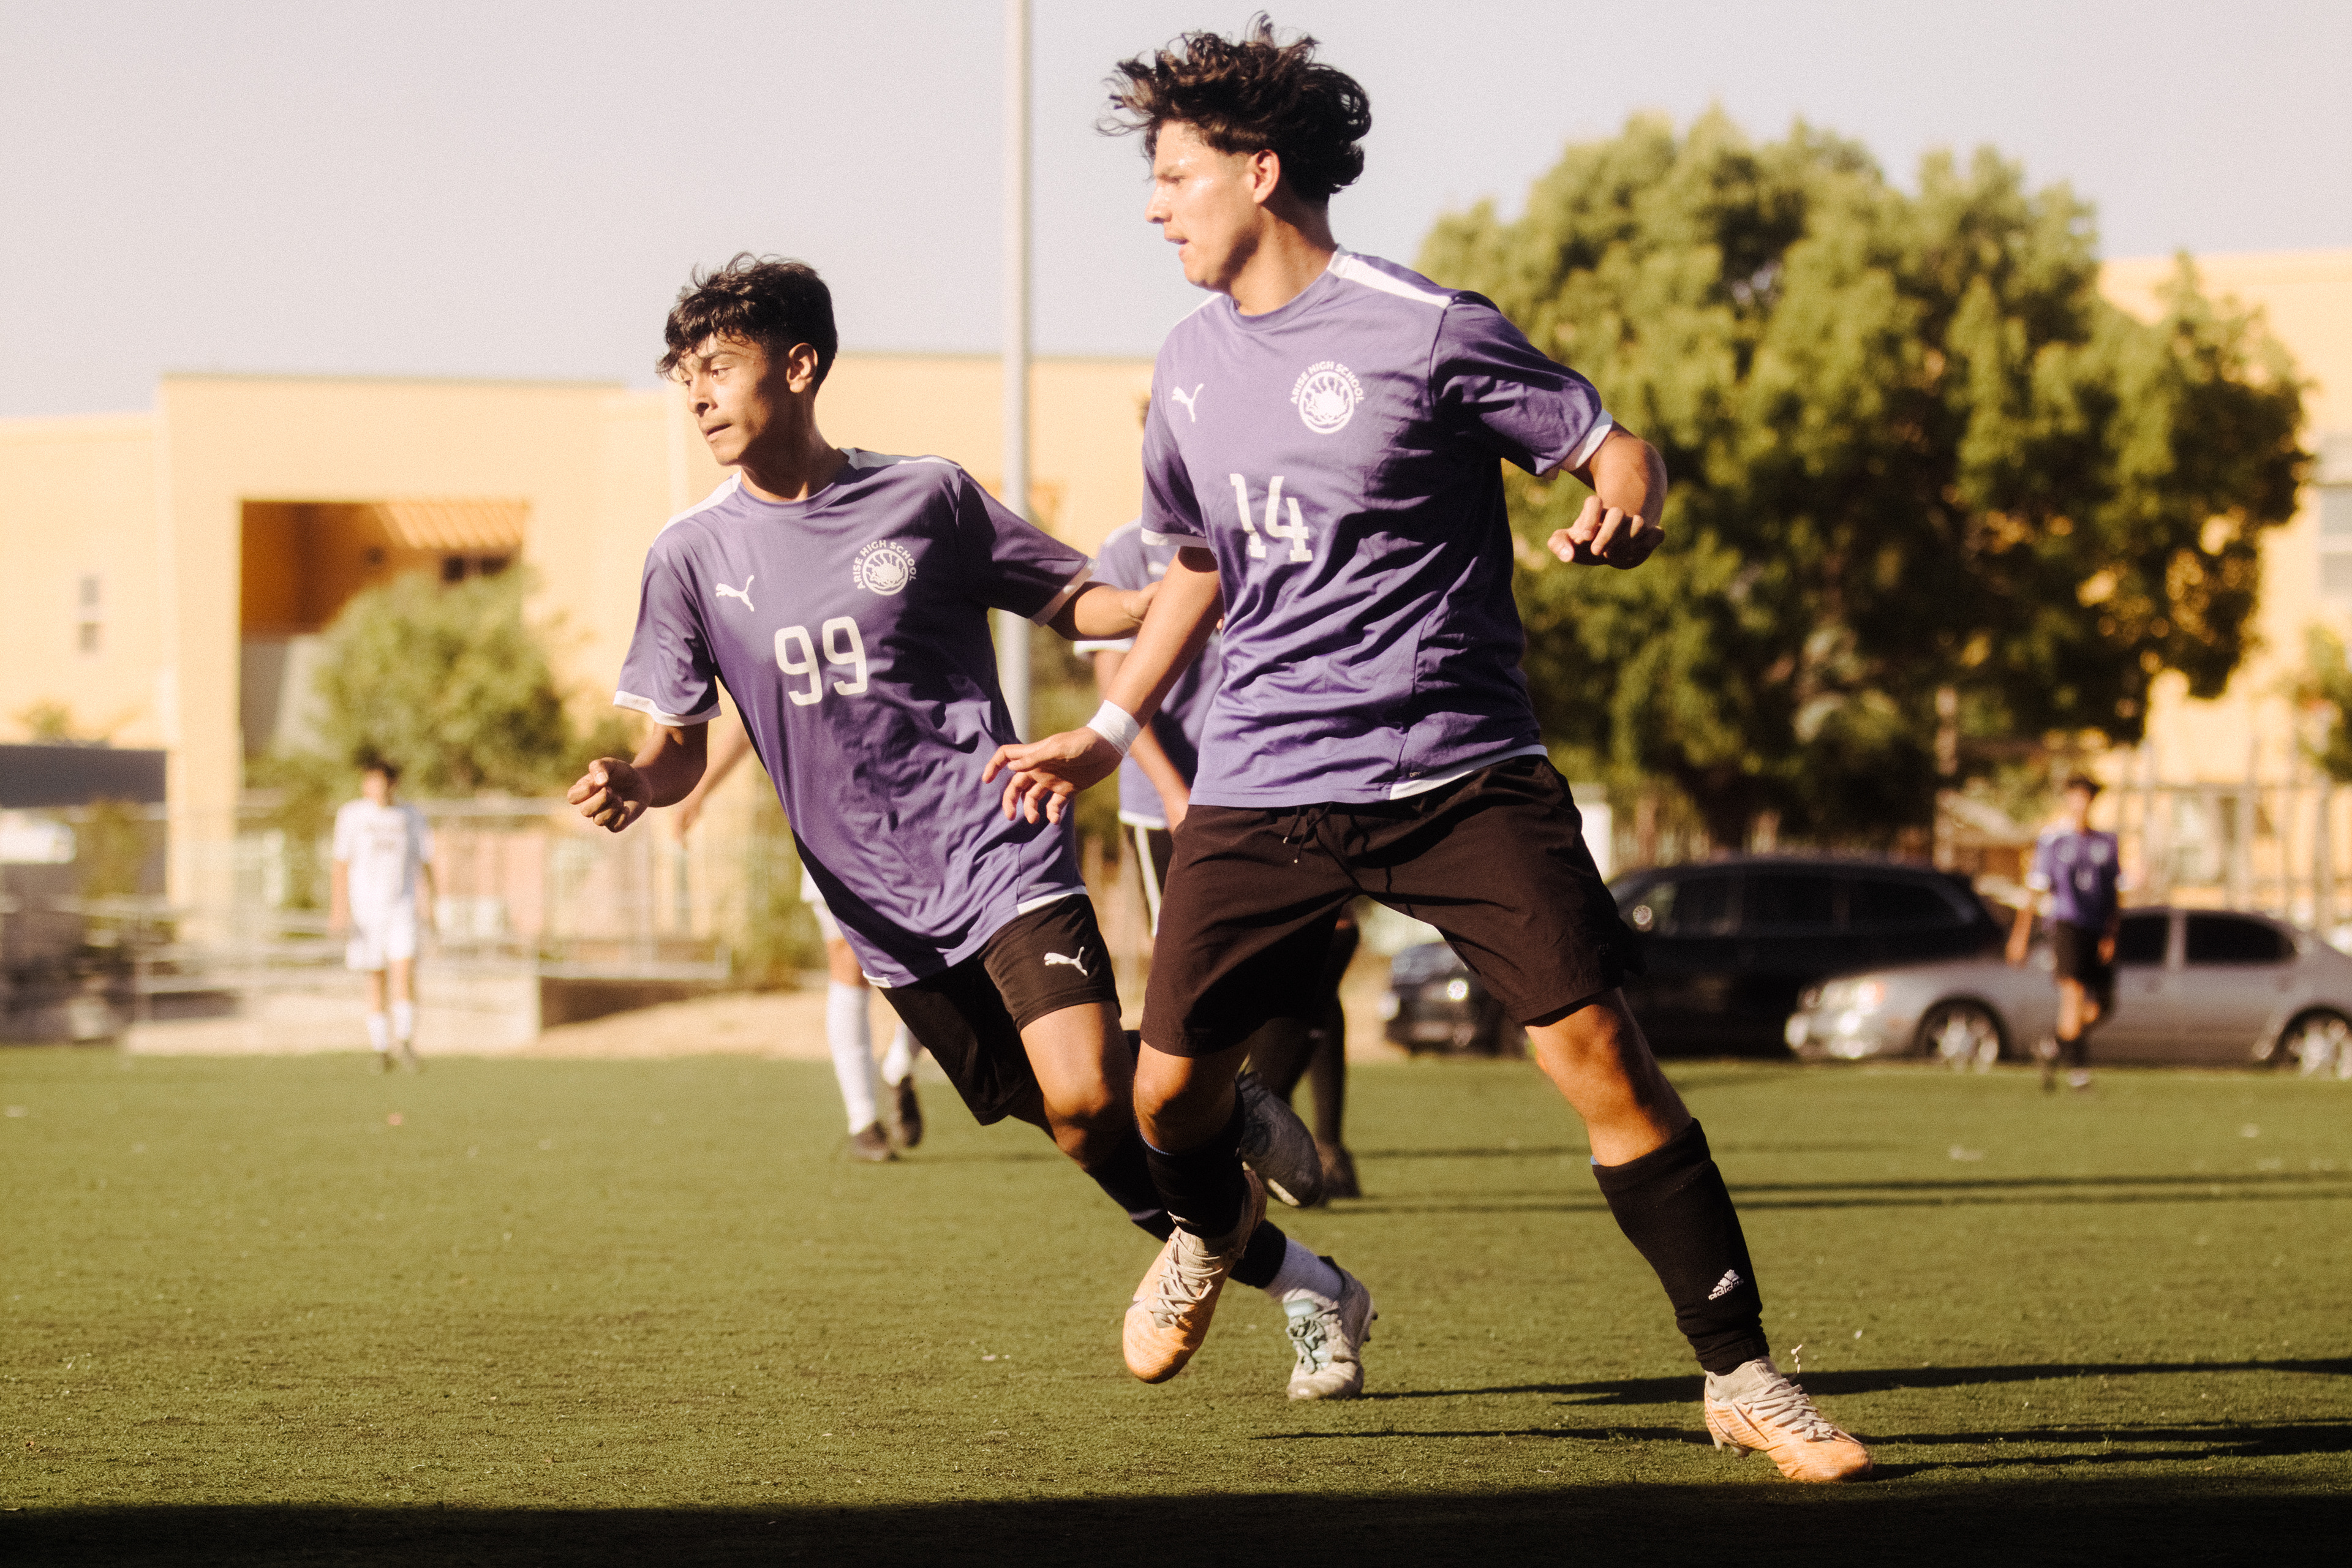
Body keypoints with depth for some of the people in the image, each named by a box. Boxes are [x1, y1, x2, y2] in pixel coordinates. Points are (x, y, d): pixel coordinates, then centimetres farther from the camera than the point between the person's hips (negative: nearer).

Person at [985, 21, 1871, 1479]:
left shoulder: (1425, 330, -9)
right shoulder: (1193, 369, 11)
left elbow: (1616, 445, -3)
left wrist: (1624, 510, -26)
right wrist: (1110, 729, 22)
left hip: (1462, 771, -5)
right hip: (1261, 785, 5)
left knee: (1600, 1051, -16)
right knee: (1169, 1087, 2)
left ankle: (1742, 1375, -8)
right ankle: (1210, 1235, 40)